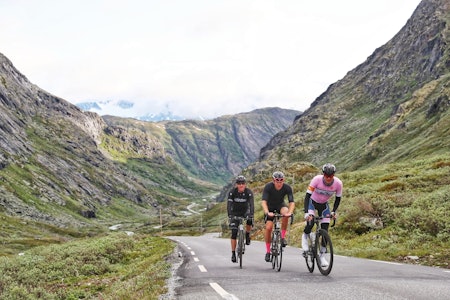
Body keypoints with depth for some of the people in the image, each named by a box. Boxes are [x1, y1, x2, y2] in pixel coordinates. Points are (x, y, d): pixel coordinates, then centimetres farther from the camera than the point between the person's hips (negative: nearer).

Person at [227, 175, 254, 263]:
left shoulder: (249, 192, -20)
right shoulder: (232, 192, -20)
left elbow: (251, 204, -29)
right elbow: (229, 204, -27)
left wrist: (251, 214, -44)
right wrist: (229, 215, -41)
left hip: (245, 211, 0)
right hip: (235, 212, 0)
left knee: (250, 220, -33)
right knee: (234, 233, -8)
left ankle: (247, 235, -3)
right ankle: (233, 253, -1)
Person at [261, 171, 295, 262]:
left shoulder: (287, 187, -24)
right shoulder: (268, 187, -27)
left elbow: (292, 202, -30)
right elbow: (263, 202, -36)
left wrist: (290, 212, -49)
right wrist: (267, 212, -53)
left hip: (280, 205, 1)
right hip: (270, 207, -1)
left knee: (285, 212, -34)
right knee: (268, 227, -16)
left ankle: (283, 236, -18)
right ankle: (268, 251, 0)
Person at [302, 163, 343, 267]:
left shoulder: (338, 183, -25)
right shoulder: (317, 179, -32)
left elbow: (338, 198, -8)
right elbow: (307, 196, -32)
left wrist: (333, 211, -19)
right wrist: (306, 212, -42)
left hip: (324, 205, 2)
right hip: (312, 202, -2)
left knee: (325, 230, -6)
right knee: (310, 221, -28)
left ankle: (322, 256, 5)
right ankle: (305, 236, 7)